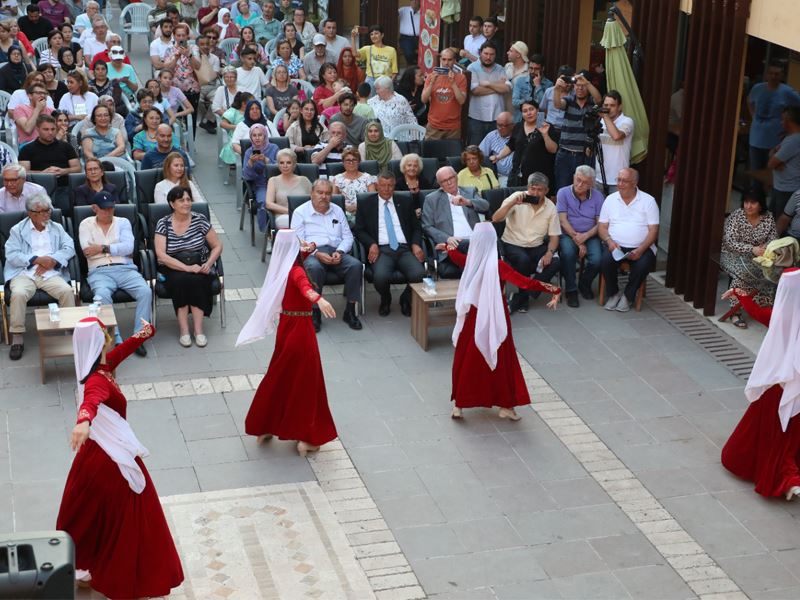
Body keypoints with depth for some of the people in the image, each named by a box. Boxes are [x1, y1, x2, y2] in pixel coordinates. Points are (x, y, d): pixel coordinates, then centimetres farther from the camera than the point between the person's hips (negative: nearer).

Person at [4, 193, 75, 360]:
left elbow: (69, 248, 6)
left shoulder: (57, 228, 19)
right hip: (24, 273, -2)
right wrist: (37, 259, -12)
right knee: (18, 294, -33)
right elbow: (11, 254, -2)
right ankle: (17, 338, -23)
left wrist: (51, 261, -11)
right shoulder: (17, 230, 12)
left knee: (67, 291, -28)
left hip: (51, 273, 2)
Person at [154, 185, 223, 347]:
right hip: (173, 269, -1)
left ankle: (198, 330, -28)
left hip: (199, 268, 1)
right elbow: (161, 255, -11)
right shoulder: (163, 223, -1)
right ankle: (184, 330, -29)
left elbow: (217, 246, 8)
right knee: (180, 280, -33)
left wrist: (208, 264, -12)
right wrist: (187, 268, -21)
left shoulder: (200, 220, 2)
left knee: (196, 280, -32)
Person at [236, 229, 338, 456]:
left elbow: (295, 258, 29)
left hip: (287, 325, 8)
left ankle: (264, 427, 30)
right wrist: (318, 298, -64)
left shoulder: (282, 267, 3)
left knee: (280, 376, 20)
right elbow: (304, 286, -45)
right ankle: (306, 438, 6)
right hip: (300, 328, -8)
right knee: (305, 381, 1)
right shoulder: (296, 271, -21)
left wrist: (306, 251, 11)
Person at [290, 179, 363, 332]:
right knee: (314, 267, -39)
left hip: (336, 252, 4)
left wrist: (339, 252, -6)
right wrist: (317, 253, -17)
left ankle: (350, 311, -18)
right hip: (311, 253, -3)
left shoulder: (337, 211, 19)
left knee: (356, 265, -27)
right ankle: (315, 312, -28)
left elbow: (348, 237, 16)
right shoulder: (300, 212, 7)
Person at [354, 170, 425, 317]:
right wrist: (372, 244, -10)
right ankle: (385, 300, 4)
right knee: (380, 276, -34)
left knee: (419, 275, -29)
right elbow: (359, 230, 9)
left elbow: (416, 228, 18)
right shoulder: (366, 204, 13)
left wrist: (416, 244, -3)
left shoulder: (405, 203, 19)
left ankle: (406, 299, 6)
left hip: (405, 249, 2)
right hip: (381, 250, -2)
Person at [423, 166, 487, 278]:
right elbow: (427, 227, 8)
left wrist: (467, 202, -16)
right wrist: (447, 238, -9)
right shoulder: (431, 199, 16)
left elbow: (485, 206, 5)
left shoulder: (470, 192, 22)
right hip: (454, 244, -3)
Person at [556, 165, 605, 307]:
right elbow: (563, 220, -7)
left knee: (597, 260, -26)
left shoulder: (597, 196, 4)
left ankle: (584, 285, 7)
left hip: (590, 235, 2)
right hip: (568, 235, -2)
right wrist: (577, 240, -15)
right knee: (568, 253, -35)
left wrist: (585, 236, -18)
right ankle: (571, 290, -17)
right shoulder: (563, 193, -1)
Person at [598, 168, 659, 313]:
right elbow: (602, 226, 8)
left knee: (643, 265, -32)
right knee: (605, 261, -30)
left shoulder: (648, 201, 0)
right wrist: (609, 241, -14)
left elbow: (653, 230, -4)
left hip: (641, 247, -1)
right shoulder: (610, 199, 8)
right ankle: (613, 294, -4)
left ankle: (628, 296, -5)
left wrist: (640, 250, -19)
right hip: (616, 245, 2)